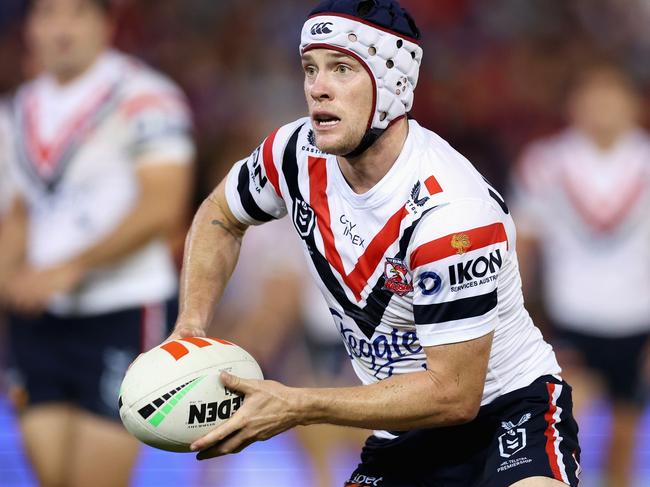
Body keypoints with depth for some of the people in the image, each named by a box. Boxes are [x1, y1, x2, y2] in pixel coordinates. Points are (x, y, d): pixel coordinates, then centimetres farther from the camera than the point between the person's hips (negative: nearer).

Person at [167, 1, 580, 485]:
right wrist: (191, 327, 0)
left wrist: (296, 407, -24)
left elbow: (453, 394, -24)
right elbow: (219, 217, 17)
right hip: (405, 436, 7)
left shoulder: (450, 211, -26)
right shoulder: (299, 154, -6)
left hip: (509, 410, -7)